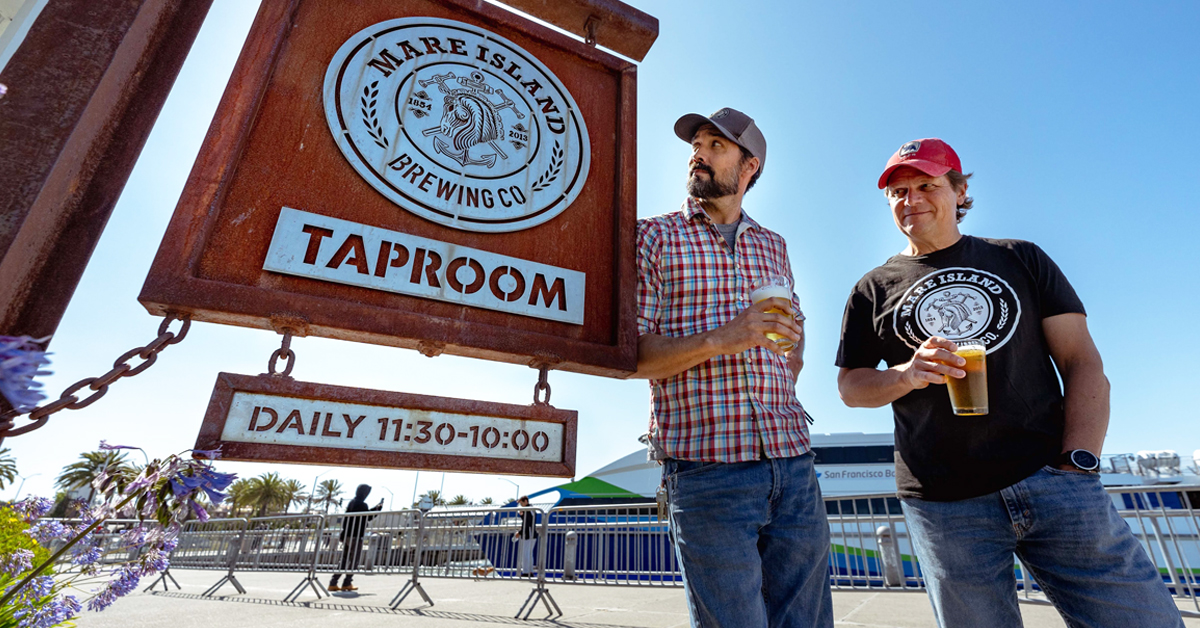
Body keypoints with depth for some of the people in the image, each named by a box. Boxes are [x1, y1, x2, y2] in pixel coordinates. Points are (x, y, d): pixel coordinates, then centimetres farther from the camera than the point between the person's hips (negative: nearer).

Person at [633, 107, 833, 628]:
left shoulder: (773, 246, 17)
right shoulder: (655, 236, 4)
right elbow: (632, 354, -6)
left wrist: (781, 406, 13)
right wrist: (721, 339, -18)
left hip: (792, 463, 5)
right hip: (706, 467, -4)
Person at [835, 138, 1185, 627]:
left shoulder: (1021, 259, 12)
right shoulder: (874, 290, 8)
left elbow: (1081, 361, 6)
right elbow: (849, 386, 6)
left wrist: (1078, 462, -7)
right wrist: (907, 375, -15)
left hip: (1050, 480, 2)